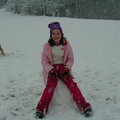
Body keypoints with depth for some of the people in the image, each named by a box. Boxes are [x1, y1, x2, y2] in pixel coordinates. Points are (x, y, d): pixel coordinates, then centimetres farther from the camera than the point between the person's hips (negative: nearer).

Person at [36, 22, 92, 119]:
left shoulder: (66, 44, 3)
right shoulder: (47, 46, 0)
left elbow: (71, 59, 6)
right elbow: (44, 61, 1)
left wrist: (67, 68, -12)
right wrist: (51, 69, -15)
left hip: (63, 68, 1)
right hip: (51, 69, -1)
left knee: (72, 84, -23)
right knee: (51, 84, -29)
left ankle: (84, 107, -23)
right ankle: (41, 109, -29)